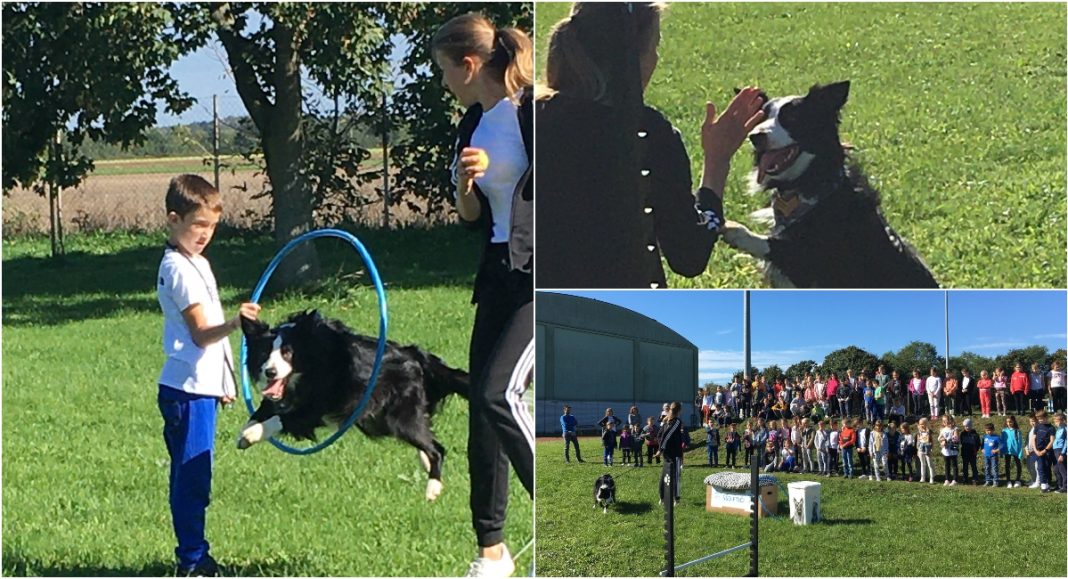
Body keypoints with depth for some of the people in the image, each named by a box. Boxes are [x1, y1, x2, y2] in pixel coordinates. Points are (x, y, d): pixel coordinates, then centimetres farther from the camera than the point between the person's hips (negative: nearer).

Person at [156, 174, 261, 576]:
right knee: (191, 479, -7)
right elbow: (200, 332, -22)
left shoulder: (195, 263, 17)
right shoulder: (180, 269, -15)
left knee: (191, 478, 14)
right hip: (188, 390, -10)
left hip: (200, 386, 10)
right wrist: (233, 324, -40)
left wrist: (223, 381, 27)